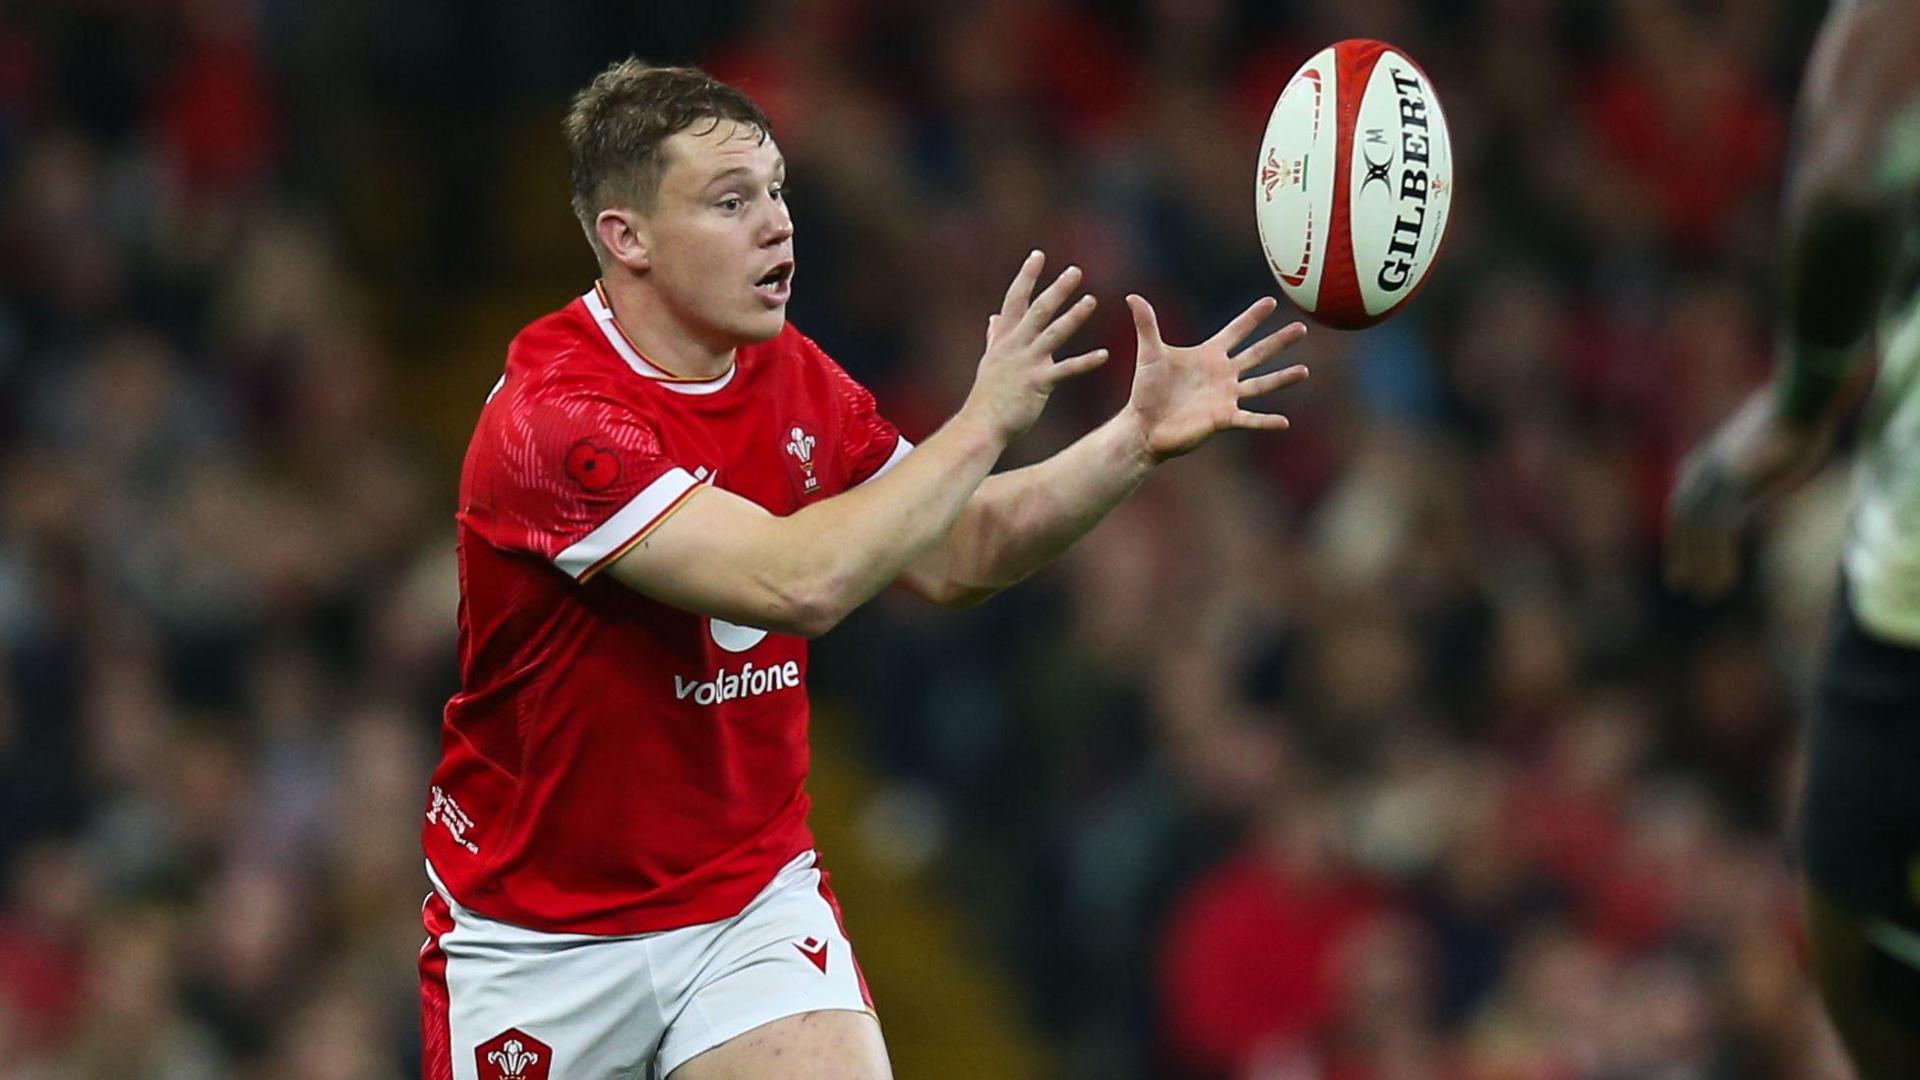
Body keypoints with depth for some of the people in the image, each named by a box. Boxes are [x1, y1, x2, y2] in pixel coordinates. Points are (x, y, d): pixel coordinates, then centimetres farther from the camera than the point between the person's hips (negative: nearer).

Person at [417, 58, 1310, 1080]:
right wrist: (983, 421, -24)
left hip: (753, 898, 5)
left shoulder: (792, 375, 0)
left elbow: (953, 556, 11)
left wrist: (1138, 436, -2)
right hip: (535, 938, -5)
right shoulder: (550, 417, -24)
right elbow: (799, 583, -32)